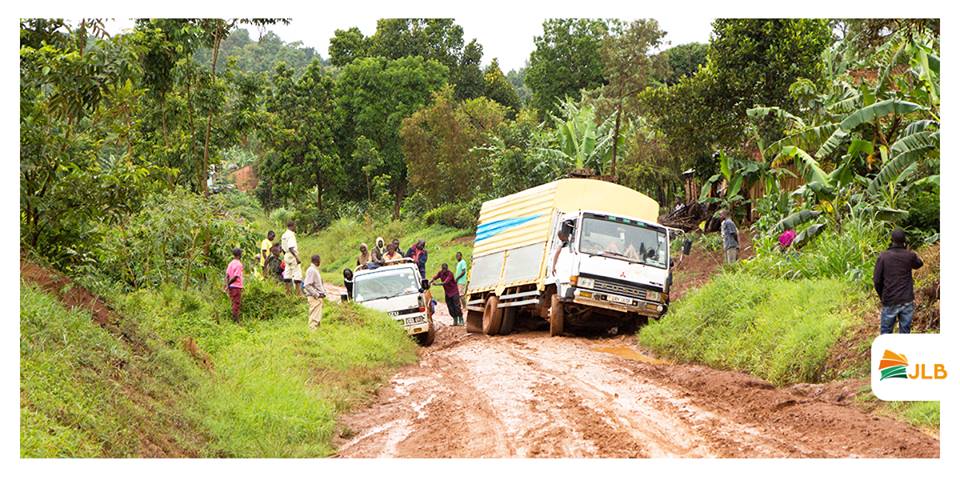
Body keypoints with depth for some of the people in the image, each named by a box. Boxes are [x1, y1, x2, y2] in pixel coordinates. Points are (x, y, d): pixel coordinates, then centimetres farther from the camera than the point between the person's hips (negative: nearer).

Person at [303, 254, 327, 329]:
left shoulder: (316, 270, 16)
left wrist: (324, 292, 11)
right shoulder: (311, 270, -13)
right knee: (315, 317, -10)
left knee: (318, 316, 12)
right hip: (314, 298, -10)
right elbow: (307, 285, -20)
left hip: (319, 297, 10)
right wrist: (317, 294, -19)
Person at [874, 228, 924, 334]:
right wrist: (906, 250, 15)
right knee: (905, 332, 8)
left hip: (890, 302, -2)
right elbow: (919, 263, 22)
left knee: (885, 332, 7)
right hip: (907, 301, 2)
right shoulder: (909, 256, -4)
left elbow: (877, 281, -6)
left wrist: (882, 296, 10)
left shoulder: (883, 256, -7)